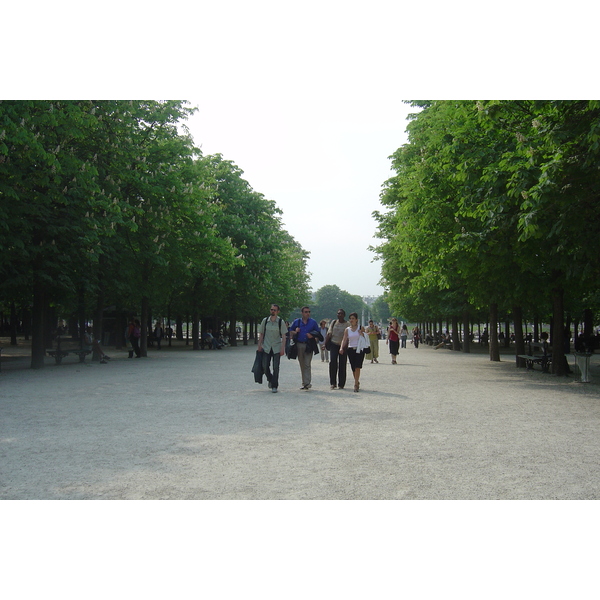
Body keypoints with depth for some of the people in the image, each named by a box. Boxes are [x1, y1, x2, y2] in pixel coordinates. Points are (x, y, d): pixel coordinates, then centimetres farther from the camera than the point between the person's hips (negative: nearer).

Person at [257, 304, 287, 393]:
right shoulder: (265, 320, 4)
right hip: (266, 347, 2)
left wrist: (282, 348, -8)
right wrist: (259, 346, 4)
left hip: (277, 348, -2)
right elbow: (261, 334, 9)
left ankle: (274, 386, 6)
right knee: (265, 366, -1)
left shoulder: (281, 322, -1)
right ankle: (270, 379, 28)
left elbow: (283, 336, -2)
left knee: (276, 367, -3)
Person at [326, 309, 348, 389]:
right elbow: (329, 333, 12)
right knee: (333, 362, -15)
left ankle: (341, 384, 9)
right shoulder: (334, 322, 10)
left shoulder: (347, 324, 2)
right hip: (334, 344, 1)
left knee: (342, 365, 0)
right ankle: (333, 383, -11)